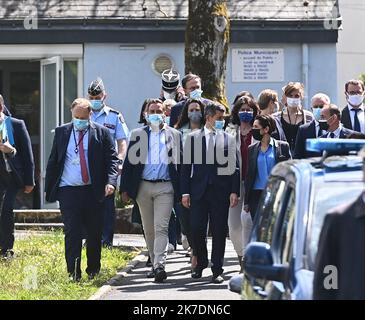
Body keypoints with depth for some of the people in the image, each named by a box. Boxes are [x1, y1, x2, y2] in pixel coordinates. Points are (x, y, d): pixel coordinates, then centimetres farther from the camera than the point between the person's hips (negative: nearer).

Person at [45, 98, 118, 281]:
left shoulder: (102, 133, 4)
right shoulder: (62, 132, 9)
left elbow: (112, 159, 1)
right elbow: (53, 161, 12)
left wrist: (110, 181, -16)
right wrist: (48, 188, 7)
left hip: (93, 191, 0)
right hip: (68, 191, 0)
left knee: (94, 233, 8)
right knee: (72, 233, -8)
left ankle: (93, 271, 23)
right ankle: (74, 273, -8)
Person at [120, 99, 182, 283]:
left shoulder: (174, 135, 8)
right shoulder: (137, 135, 10)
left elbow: (180, 163, 6)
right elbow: (129, 162, 7)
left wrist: (181, 191, 0)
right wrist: (125, 189, 0)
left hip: (165, 187, -3)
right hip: (143, 187, 3)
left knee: (161, 228, -13)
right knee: (149, 230, 10)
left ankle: (160, 266, -21)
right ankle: (154, 263, 21)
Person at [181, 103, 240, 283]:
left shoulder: (229, 139, 8)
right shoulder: (193, 138, 8)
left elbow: (235, 167, 5)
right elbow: (186, 166, 6)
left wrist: (234, 191, -4)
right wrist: (185, 192, -1)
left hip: (220, 191, 0)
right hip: (198, 190, 0)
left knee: (219, 231, -1)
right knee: (197, 229, 0)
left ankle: (217, 269, 6)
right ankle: (200, 263, 21)